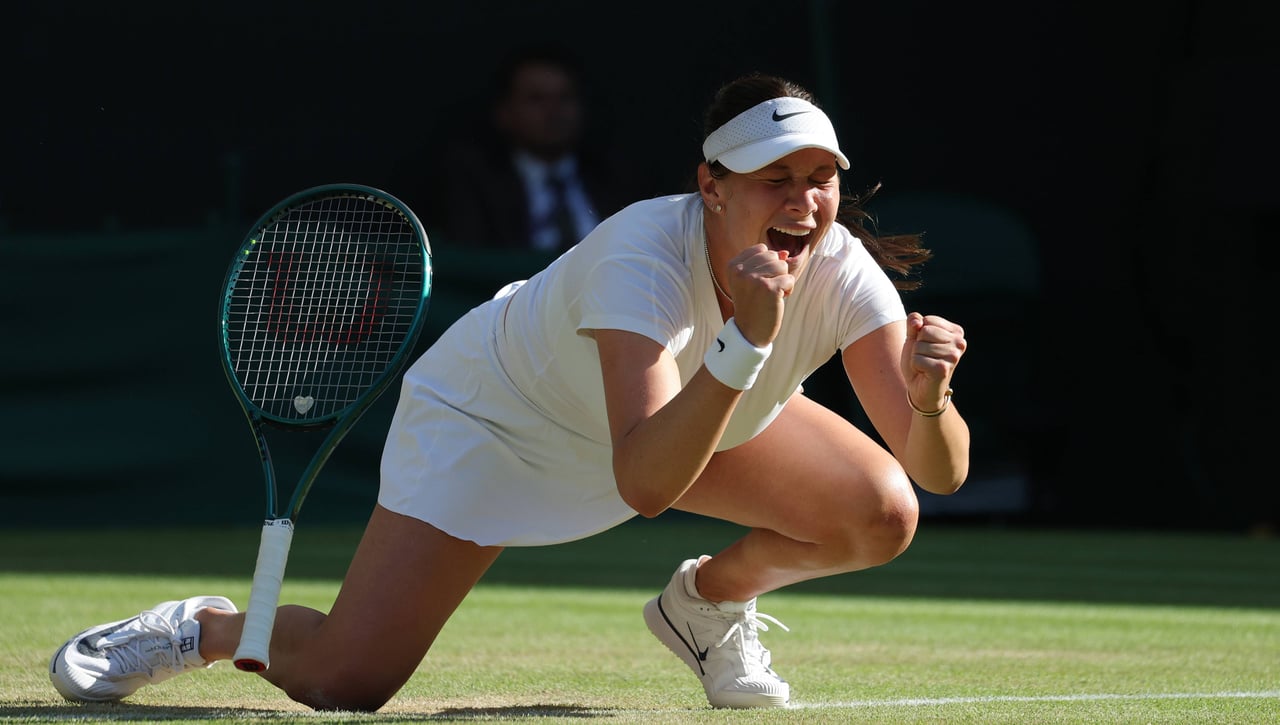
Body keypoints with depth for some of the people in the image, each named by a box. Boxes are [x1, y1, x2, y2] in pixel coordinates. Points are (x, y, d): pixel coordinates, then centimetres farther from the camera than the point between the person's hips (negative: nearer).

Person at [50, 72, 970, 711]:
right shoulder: (643, 258, -40)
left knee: (881, 516, -15)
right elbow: (644, 483, -49)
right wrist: (746, 344, -58)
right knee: (340, 679, -16)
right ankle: (211, 626, 18)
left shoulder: (842, 269, -25)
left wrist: (929, 401, -46)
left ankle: (710, 601, 15)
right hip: (496, 407, -5)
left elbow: (943, 471, -24)